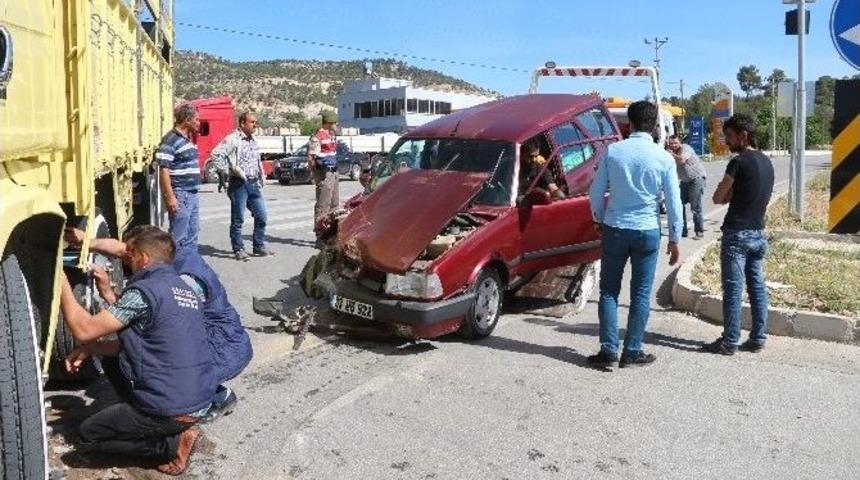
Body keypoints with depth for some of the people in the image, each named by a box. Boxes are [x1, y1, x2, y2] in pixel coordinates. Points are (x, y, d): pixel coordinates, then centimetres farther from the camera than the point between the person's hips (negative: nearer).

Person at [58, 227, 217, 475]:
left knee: (89, 432, 15)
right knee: (111, 357, 22)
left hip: (175, 411, -8)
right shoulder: (183, 289, 10)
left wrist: (61, 281, -4)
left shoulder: (145, 290, -17)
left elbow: (84, 330, -14)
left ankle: (174, 442, 3)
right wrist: (90, 349, 9)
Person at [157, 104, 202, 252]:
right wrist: (170, 197, -21)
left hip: (192, 194, 9)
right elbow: (164, 170, -17)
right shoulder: (170, 140, -13)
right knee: (178, 238, -5)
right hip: (180, 195, -9)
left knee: (192, 234, 15)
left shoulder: (188, 139, 15)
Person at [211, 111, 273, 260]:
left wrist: (262, 177, 21)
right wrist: (233, 168, -20)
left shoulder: (253, 140, 16)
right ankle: (238, 250, 9)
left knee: (261, 216, 7)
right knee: (238, 218, 0)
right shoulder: (232, 139, -8)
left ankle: (259, 247, 19)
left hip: (254, 183, 7)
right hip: (239, 183, -7)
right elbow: (216, 154, -20)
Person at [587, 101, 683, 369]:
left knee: (609, 291, 9)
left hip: (614, 228, 1)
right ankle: (632, 353, 13)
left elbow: (596, 191, 2)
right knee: (641, 293, 9)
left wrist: (598, 219, 19)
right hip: (647, 231, 0)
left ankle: (608, 351, 6)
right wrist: (675, 238, 8)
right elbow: (674, 202, -3)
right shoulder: (664, 158, -5)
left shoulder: (613, 151, -4)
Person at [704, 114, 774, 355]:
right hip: (758, 233, 8)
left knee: (733, 289, -3)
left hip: (737, 234, -8)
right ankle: (758, 338, 15)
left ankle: (729, 342, 1)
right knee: (757, 286, 10)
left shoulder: (739, 162, -14)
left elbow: (718, 197, -9)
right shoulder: (766, 162, 11)